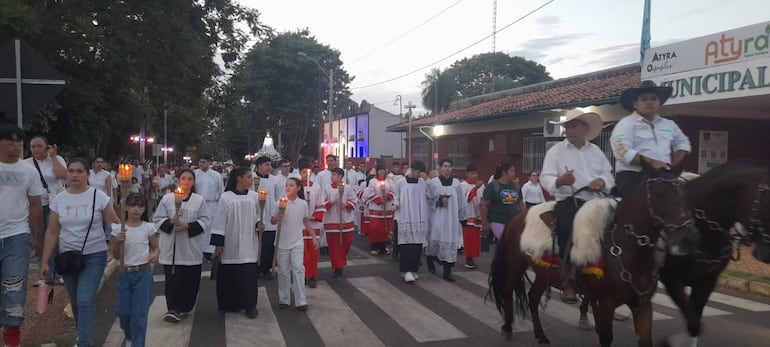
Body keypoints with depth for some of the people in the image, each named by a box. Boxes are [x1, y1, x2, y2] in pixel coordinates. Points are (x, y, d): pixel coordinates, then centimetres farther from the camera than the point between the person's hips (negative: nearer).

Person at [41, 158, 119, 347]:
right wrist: (45, 261, 4)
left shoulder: (99, 196, -8)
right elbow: (52, 232, 5)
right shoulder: (59, 200, 1)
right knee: (76, 302, 14)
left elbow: (115, 225, -4)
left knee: (85, 301, -13)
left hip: (94, 256, -4)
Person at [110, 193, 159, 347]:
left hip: (143, 274, -2)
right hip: (124, 274, 2)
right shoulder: (118, 228, -3)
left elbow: (156, 248, 7)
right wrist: (118, 242, -19)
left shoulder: (148, 227, -5)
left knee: (139, 313, -2)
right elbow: (116, 256, 0)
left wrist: (155, 255, -16)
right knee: (122, 311, 9)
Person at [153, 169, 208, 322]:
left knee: (189, 278, 5)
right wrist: (170, 223, -14)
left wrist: (189, 226, -13)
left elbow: (205, 220, 1)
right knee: (172, 278, -2)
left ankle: (184, 307, 22)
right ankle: (173, 308, 4)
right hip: (171, 246, 0)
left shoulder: (199, 200, 3)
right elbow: (158, 219, 6)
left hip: (191, 247, 0)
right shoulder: (167, 198, 4)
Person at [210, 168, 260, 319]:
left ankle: (250, 306, 9)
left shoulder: (254, 196, 4)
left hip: (248, 243, 2)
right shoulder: (226, 197, -4)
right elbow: (220, 220, -4)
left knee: (249, 275, -1)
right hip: (231, 243, -2)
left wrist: (259, 223, -8)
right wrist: (218, 243, -6)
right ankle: (231, 304, 24)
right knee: (229, 274, 7)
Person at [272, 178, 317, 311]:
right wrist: (277, 218, -20)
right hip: (282, 242, 0)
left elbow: (307, 221, 9)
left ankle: (301, 301, -1)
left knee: (298, 268, -7)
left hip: (297, 242, 0)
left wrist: (314, 237, 8)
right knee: (283, 270, 7)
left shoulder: (303, 204, -2)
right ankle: (284, 299, 20)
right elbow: (272, 220, 3)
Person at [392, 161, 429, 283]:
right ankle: (407, 271, -7)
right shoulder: (401, 183, 1)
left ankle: (414, 269, 15)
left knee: (418, 245, 4)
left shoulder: (424, 184, 9)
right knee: (406, 243, -10)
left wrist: (428, 220, 9)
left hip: (420, 219, 3)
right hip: (405, 218, -3)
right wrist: (396, 205, -13)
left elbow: (427, 201, 12)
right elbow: (396, 198, 8)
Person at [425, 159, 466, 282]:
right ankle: (430, 261, 33)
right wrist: (439, 201, -13)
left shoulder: (456, 183, 5)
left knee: (451, 243, -1)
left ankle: (447, 272, 5)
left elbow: (461, 202, 8)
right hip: (437, 217, -2)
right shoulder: (433, 183, -1)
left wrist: (462, 218, 7)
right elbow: (428, 200, 2)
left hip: (452, 218, 2)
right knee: (434, 240, 2)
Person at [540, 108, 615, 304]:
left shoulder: (596, 152, 16)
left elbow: (609, 176, 16)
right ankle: (567, 282, -1)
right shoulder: (556, 151, 3)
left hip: (593, 203, 5)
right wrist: (559, 181, -27)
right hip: (567, 203, -4)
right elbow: (545, 179, -5)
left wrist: (602, 181, -8)